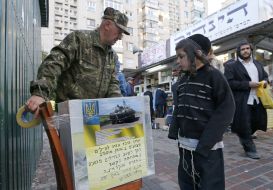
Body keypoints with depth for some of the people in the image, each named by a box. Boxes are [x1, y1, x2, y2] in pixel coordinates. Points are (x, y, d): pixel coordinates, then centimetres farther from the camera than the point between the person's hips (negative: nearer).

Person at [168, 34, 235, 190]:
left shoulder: (213, 75, -7)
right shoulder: (182, 80, 10)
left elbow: (227, 108, -12)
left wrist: (207, 141, -17)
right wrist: (173, 131, 4)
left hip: (207, 146, -5)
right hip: (185, 144, 6)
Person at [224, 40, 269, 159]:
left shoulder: (258, 64, 17)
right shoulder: (231, 66, -5)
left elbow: (265, 76, 26)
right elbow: (229, 82, -14)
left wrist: (265, 81, 2)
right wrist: (248, 84, -17)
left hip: (257, 100, 6)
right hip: (242, 102, -6)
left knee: (258, 122, 13)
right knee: (244, 126, 1)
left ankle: (244, 137, 42)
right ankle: (250, 149, 19)